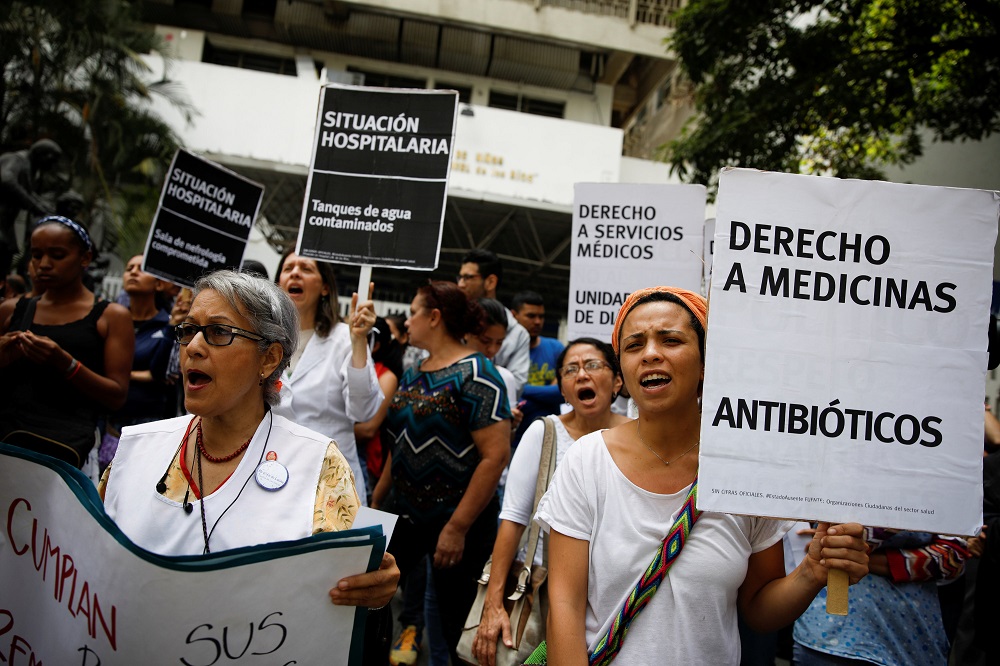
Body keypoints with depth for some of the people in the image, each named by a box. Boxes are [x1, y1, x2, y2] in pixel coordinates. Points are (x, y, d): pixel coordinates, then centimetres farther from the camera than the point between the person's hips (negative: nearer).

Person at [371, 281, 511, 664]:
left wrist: (457, 527, -21)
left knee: (446, 625, 7)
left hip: (457, 521, -7)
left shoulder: (475, 374, -15)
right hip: (403, 514, 7)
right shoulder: (412, 376, 9)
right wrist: (376, 502, 16)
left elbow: (496, 455, -21)